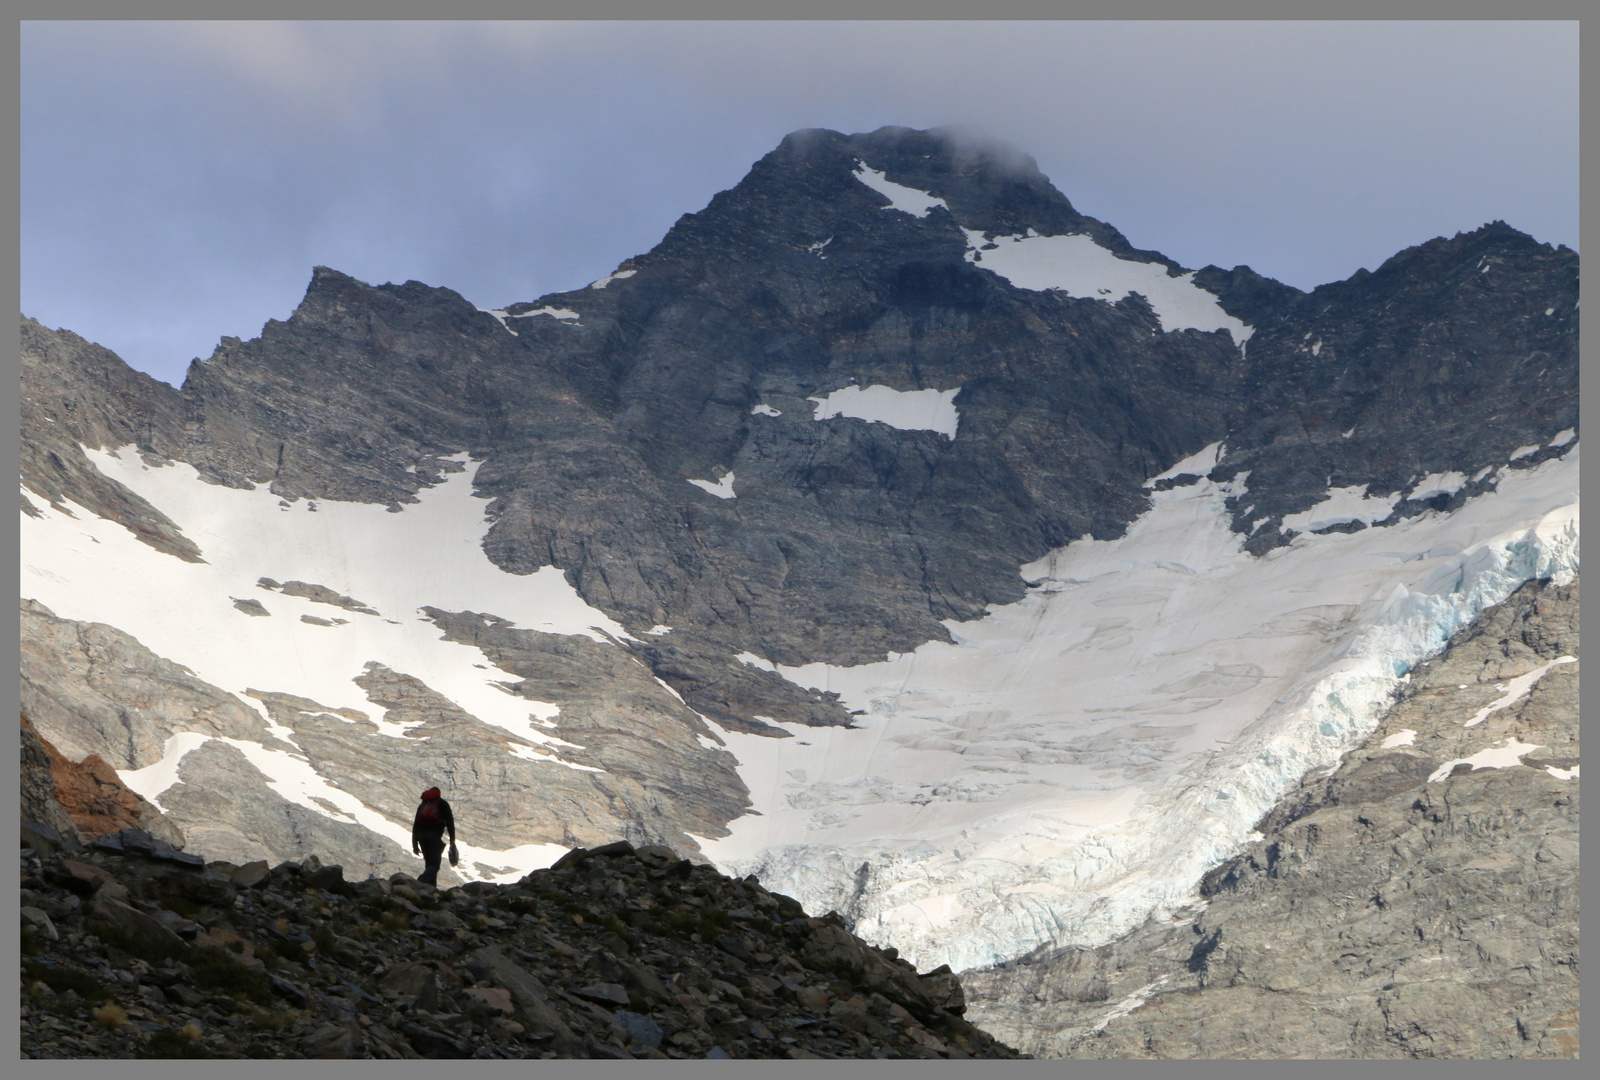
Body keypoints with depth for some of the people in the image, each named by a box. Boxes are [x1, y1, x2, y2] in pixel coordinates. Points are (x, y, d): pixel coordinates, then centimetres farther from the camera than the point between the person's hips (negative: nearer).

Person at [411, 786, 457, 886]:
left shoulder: (422, 805, 23)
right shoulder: (443, 804, 12)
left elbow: (415, 825, 18)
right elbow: (450, 822, 2)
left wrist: (415, 844, 18)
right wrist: (452, 840, 0)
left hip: (421, 836, 5)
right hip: (434, 835, -5)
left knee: (429, 864, 15)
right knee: (434, 865, -9)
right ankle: (421, 881, -35)